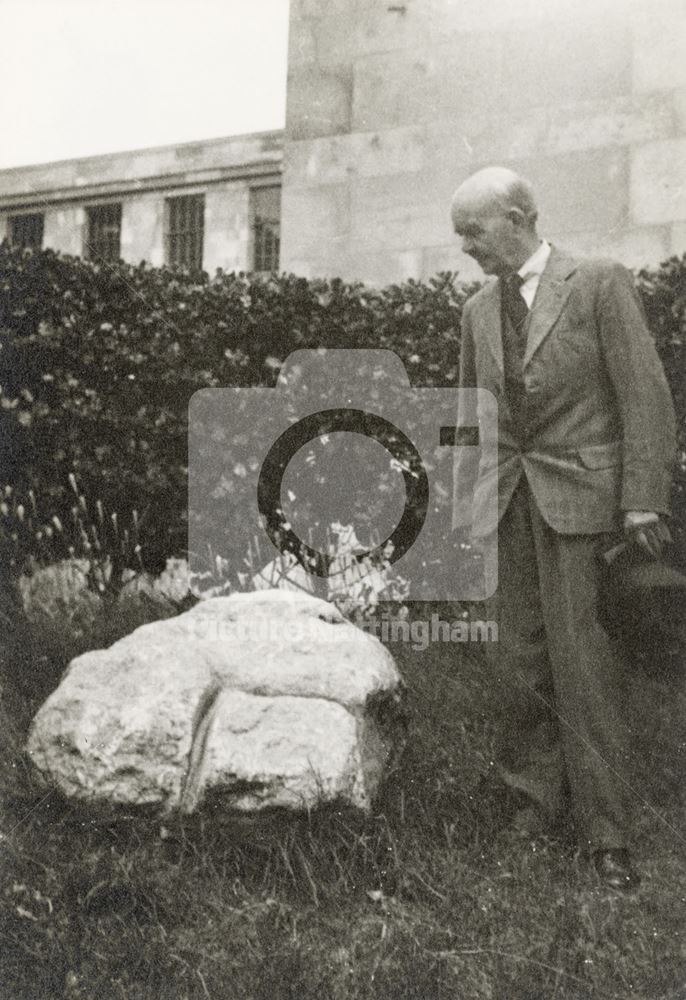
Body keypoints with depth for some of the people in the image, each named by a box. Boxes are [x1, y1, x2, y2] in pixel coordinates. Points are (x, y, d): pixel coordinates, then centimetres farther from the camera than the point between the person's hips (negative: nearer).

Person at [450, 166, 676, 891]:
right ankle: (541, 795, 17)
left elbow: (645, 394, -6)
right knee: (521, 656, 4)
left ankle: (604, 830, 2)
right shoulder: (478, 309, 14)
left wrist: (643, 498, -13)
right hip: (503, 499, 5)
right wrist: (465, 501, 13)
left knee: (580, 655, -8)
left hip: (575, 495, -5)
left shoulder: (600, 284, -3)